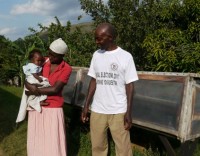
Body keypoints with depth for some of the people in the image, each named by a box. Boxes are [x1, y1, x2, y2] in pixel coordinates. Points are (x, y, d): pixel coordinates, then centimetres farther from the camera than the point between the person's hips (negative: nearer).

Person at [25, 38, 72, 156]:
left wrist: (36, 91, -13)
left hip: (53, 109, -4)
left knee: (54, 142, 2)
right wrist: (31, 86, -15)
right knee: (36, 140, 12)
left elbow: (55, 89, -16)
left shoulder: (66, 69, -10)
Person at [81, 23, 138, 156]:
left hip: (119, 111, -3)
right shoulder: (96, 55, 5)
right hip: (97, 110, 4)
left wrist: (128, 112, -8)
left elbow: (130, 86, -5)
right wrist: (86, 105, 7)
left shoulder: (125, 56, -7)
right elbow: (93, 81, 10)